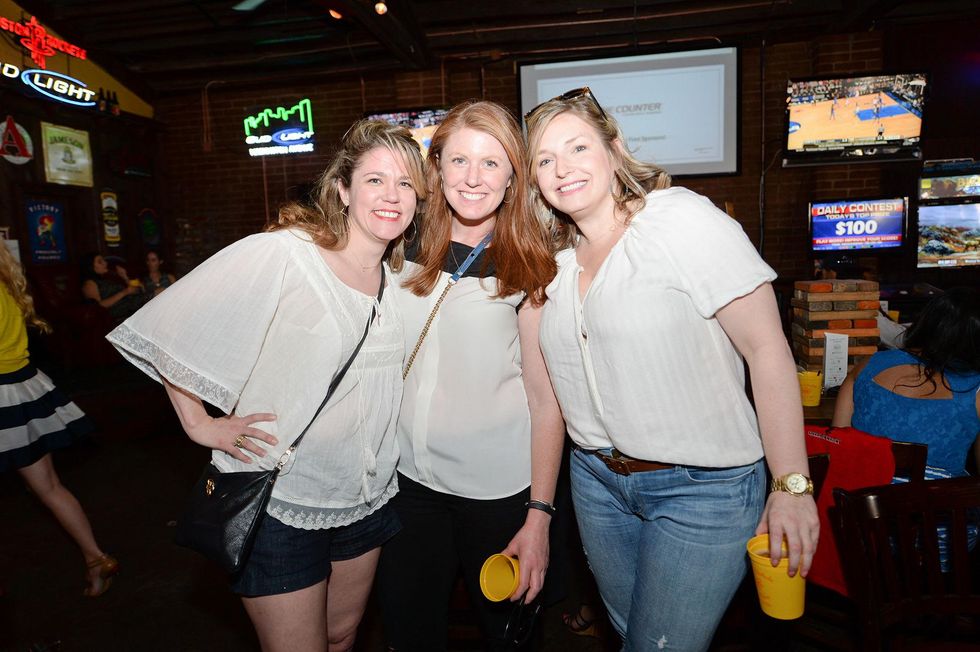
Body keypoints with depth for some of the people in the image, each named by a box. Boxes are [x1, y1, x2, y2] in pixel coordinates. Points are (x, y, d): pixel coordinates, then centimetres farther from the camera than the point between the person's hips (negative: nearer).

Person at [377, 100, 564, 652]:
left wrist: (539, 517, -10)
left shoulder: (530, 265, -8)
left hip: (498, 489, -2)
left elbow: (546, 399, -9)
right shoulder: (407, 247, 1)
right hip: (411, 479, 3)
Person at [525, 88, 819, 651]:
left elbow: (768, 349, -16)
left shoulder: (684, 219, -15)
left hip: (702, 487, -6)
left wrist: (793, 486, -16)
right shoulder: (561, 262, 5)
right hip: (596, 479, 6)